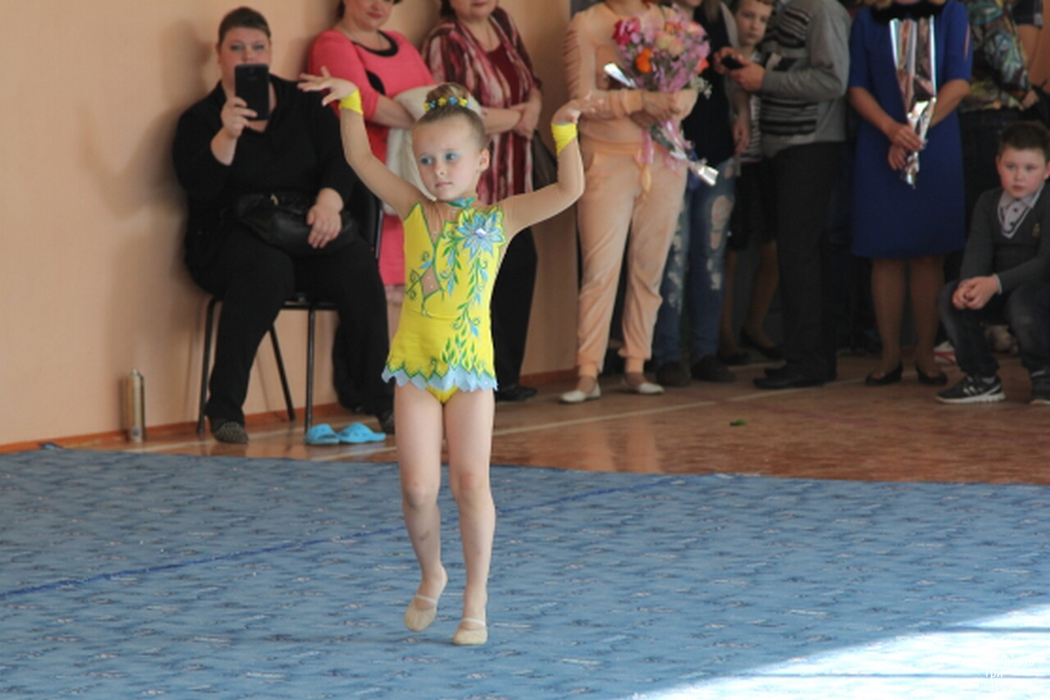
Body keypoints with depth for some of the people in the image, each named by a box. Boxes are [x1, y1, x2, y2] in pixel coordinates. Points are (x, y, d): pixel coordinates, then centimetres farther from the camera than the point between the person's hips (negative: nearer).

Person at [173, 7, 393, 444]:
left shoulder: (304, 106, 15)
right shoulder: (200, 120, 5)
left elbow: (341, 158, 4)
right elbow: (198, 186, -11)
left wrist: (329, 201, -16)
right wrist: (227, 136, -27)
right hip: (230, 239, -3)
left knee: (357, 262, -28)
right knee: (267, 266, -38)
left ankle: (383, 401, -22)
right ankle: (224, 408, -33)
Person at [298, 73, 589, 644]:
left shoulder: (499, 219, 3)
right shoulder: (414, 211, 8)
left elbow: (568, 190, -3)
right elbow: (361, 159, 10)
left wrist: (563, 132, -12)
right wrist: (350, 100, 3)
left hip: (471, 365, -1)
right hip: (415, 364, 1)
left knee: (470, 481, -4)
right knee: (418, 487, -4)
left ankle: (475, 599, 8)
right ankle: (431, 576, 22)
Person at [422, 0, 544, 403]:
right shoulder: (444, 42, -11)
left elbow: (531, 81, 18)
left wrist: (533, 106, -7)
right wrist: (516, 116, -6)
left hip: (514, 174, 7)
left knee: (521, 264, 5)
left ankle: (506, 375, 14)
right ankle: (497, 377, 2)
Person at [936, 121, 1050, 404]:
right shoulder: (988, 203, 5)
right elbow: (977, 251, -7)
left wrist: (996, 283, -34)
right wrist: (969, 283, -31)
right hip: (999, 294, 5)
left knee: (1021, 303, -37)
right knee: (950, 296, -17)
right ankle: (983, 379, -5)